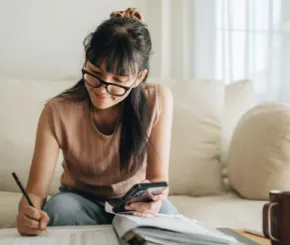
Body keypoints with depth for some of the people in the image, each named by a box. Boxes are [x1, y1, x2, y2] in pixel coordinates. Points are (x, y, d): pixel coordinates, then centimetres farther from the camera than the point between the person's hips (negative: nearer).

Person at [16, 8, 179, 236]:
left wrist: (154, 199, -39)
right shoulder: (58, 112, -22)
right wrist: (28, 212, -46)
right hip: (80, 201, -1)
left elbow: (158, 177, -15)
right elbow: (36, 191, -21)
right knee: (59, 206, -34)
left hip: (134, 203, 1)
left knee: (165, 212, -31)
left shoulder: (158, 100, -20)